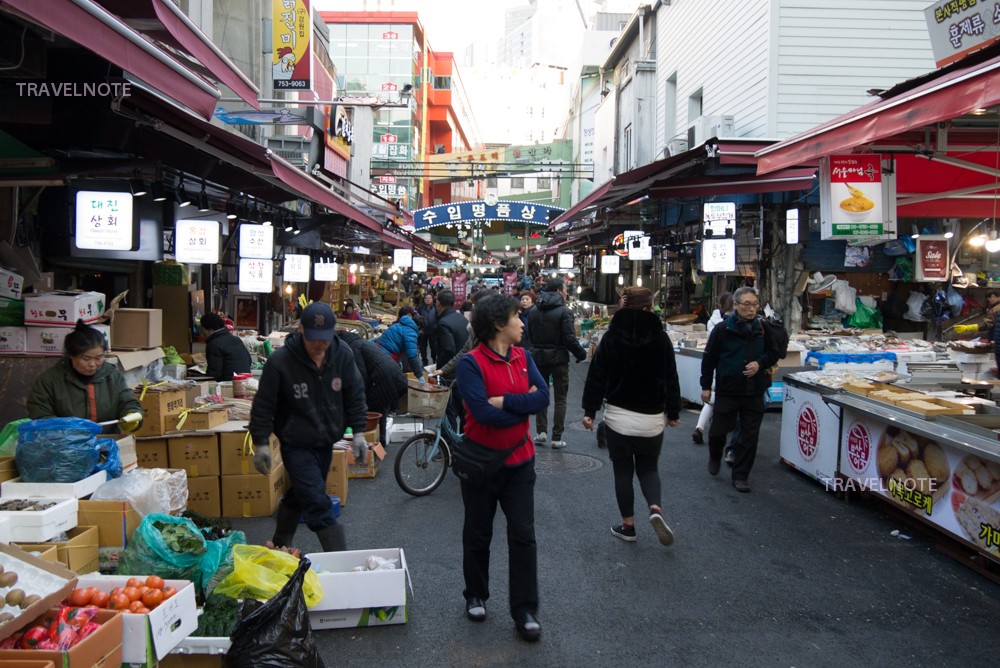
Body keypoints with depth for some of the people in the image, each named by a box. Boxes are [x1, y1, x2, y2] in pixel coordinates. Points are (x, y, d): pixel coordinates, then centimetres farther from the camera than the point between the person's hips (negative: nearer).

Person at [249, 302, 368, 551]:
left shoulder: (343, 354, -9)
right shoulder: (280, 361, -20)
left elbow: (355, 395, 3)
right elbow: (263, 405, -10)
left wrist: (358, 432, 0)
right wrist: (260, 443, -7)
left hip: (326, 442, 5)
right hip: (296, 445, -5)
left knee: (299, 496, 21)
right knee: (319, 505, -12)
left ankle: (280, 545, 43)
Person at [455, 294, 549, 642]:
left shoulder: (523, 357, 1)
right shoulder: (471, 363, -16)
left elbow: (543, 396, -11)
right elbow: (483, 413, -26)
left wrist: (503, 401, -21)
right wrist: (524, 404, -15)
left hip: (519, 460, 4)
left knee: (523, 535, 4)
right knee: (478, 535, 14)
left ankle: (524, 609, 14)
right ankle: (476, 595, 35)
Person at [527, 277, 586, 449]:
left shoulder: (534, 311, 4)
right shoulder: (564, 311, -13)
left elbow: (529, 336, 8)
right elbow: (569, 338, -17)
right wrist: (581, 354, -3)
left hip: (539, 358, 4)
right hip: (558, 358, -4)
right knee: (560, 399, 4)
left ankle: (542, 432, 10)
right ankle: (557, 438, 3)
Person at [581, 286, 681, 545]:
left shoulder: (611, 337, -4)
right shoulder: (660, 337, -4)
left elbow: (597, 376, -7)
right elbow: (671, 378, 0)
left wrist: (589, 410, -1)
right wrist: (673, 412, 10)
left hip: (618, 416, 0)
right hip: (652, 419, 1)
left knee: (623, 470, 12)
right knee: (648, 468, 17)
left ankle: (628, 525, 17)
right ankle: (655, 509, -7)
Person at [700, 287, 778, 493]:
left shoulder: (762, 329, 2)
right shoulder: (722, 329, -8)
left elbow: (773, 354, 12)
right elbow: (709, 358, -2)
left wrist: (760, 363, -10)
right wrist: (706, 386, -1)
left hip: (754, 392, 3)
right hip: (727, 391, -2)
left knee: (750, 437, 5)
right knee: (718, 431, 6)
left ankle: (740, 476, 18)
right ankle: (715, 457, 39)